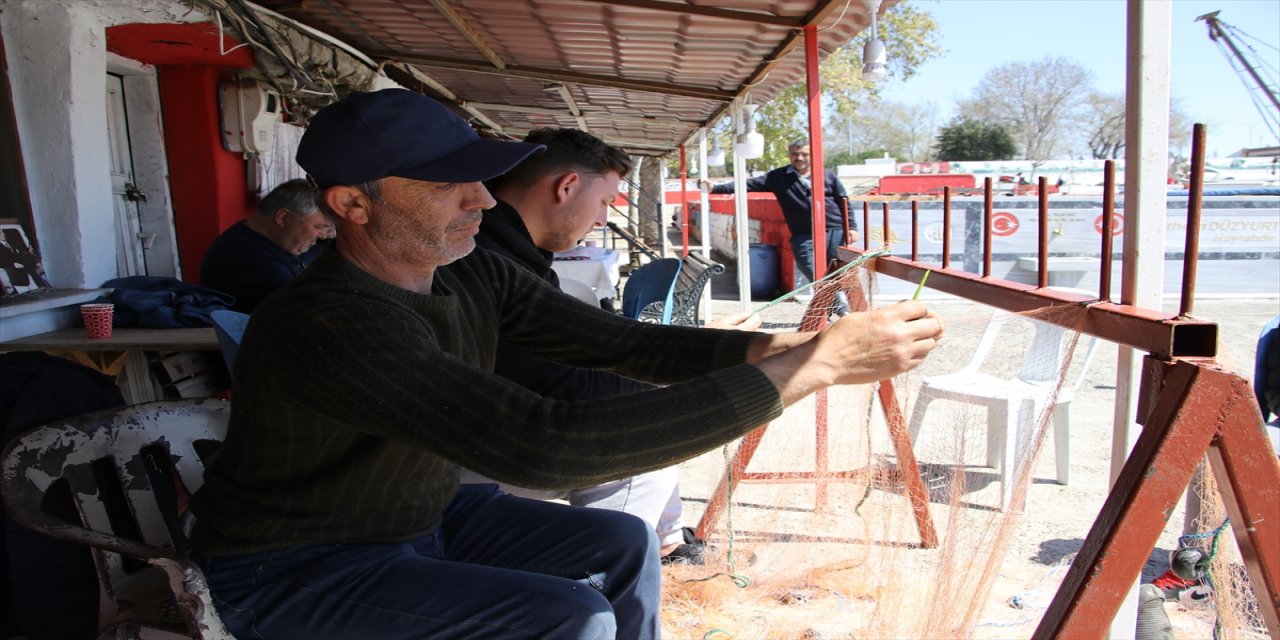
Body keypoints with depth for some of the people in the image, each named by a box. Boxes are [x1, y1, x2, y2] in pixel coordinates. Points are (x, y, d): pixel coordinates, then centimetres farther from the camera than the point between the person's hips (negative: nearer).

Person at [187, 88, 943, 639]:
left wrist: (780, 346, -26)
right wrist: (814, 367, -43)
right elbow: (545, 445, -44)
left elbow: (621, 342, -9)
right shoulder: (329, 325, -34)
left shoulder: (476, 276, -10)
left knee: (624, 544, 3)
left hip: (420, 517, 7)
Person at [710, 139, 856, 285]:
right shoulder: (778, 177, 4)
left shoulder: (827, 174, 9)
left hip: (836, 232, 1)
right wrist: (715, 188, -11)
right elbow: (749, 184, -2)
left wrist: (851, 226, 4)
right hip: (804, 237, -1)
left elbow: (844, 201, 13)